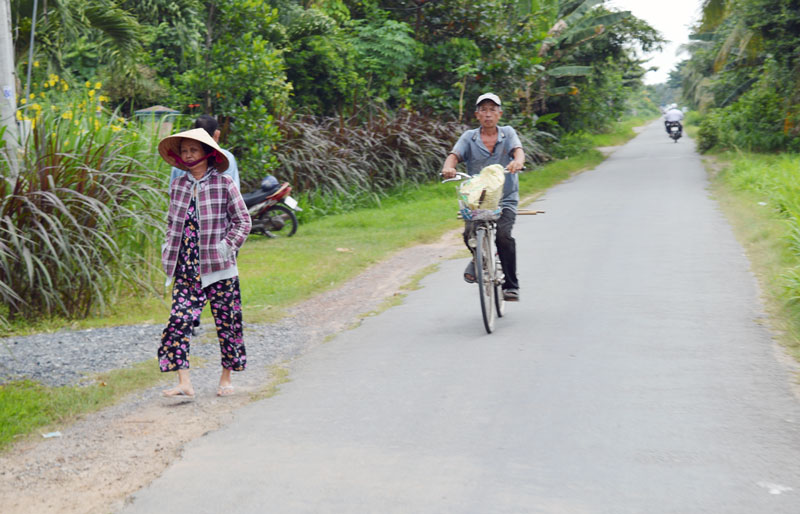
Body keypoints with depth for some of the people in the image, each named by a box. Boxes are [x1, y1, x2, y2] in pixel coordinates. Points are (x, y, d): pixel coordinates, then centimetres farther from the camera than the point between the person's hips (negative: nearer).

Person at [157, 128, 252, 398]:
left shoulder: (224, 184, -2)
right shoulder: (177, 185, 10)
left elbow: (243, 222, 0)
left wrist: (225, 248, -8)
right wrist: (169, 250, 10)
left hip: (217, 266, -3)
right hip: (185, 267, 3)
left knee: (226, 320, 4)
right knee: (179, 318, -10)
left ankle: (226, 378, 20)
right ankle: (184, 383, -11)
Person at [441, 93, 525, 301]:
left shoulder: (508, 133, 9)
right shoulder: (469, 137, 9)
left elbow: (518, 150, -9)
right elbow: (454, 155, -5)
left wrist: (518, 161, -34)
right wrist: (448, 167, -29)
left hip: (505, 199, -1)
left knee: (503, 235, -24)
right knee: (470, 233, -22)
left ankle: (511, 285, -9)